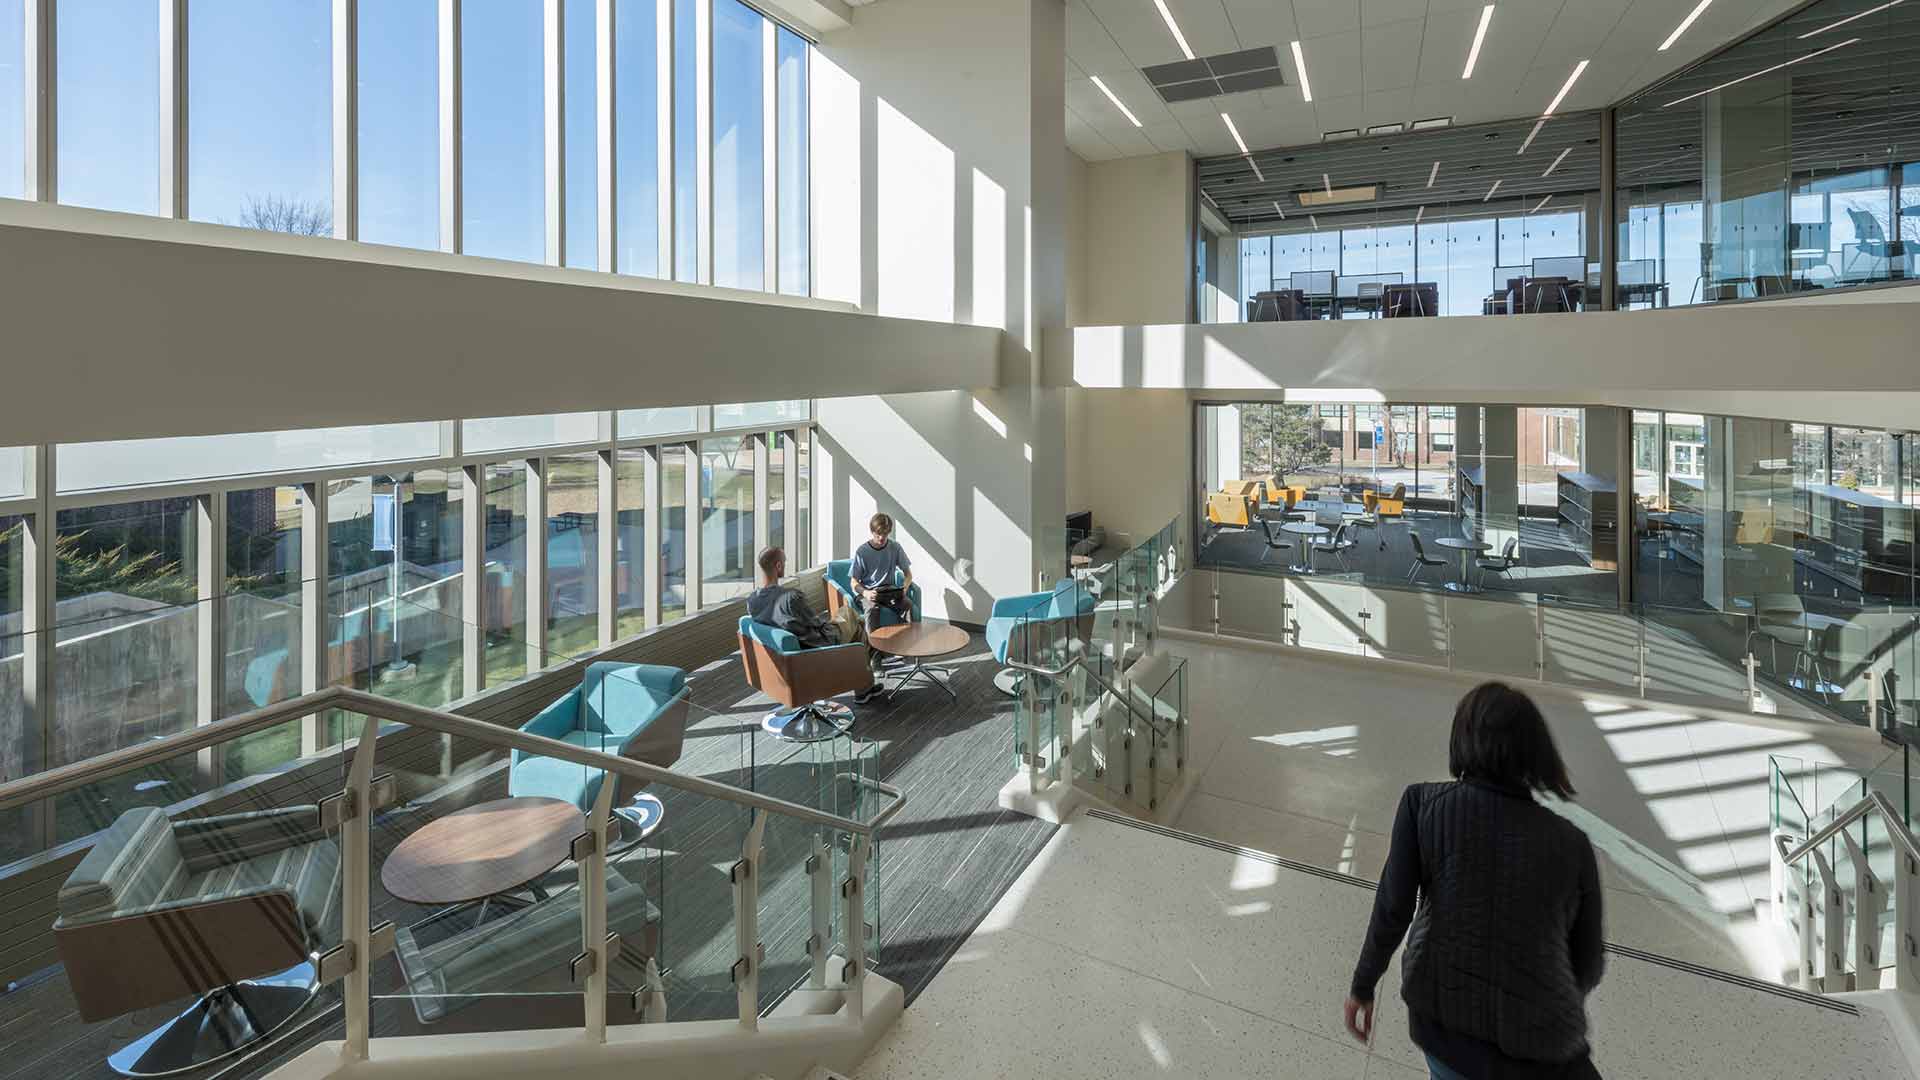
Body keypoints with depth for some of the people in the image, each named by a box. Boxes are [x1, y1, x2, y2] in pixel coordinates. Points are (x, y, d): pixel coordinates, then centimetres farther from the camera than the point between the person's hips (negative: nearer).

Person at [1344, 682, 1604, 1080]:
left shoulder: (1423, 802, -5)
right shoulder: (1572, 843, 0)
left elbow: (1393, 909, -9)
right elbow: (1587, 968, 8)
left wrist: (1363, 985, 5)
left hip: (1442, 1021, 1)